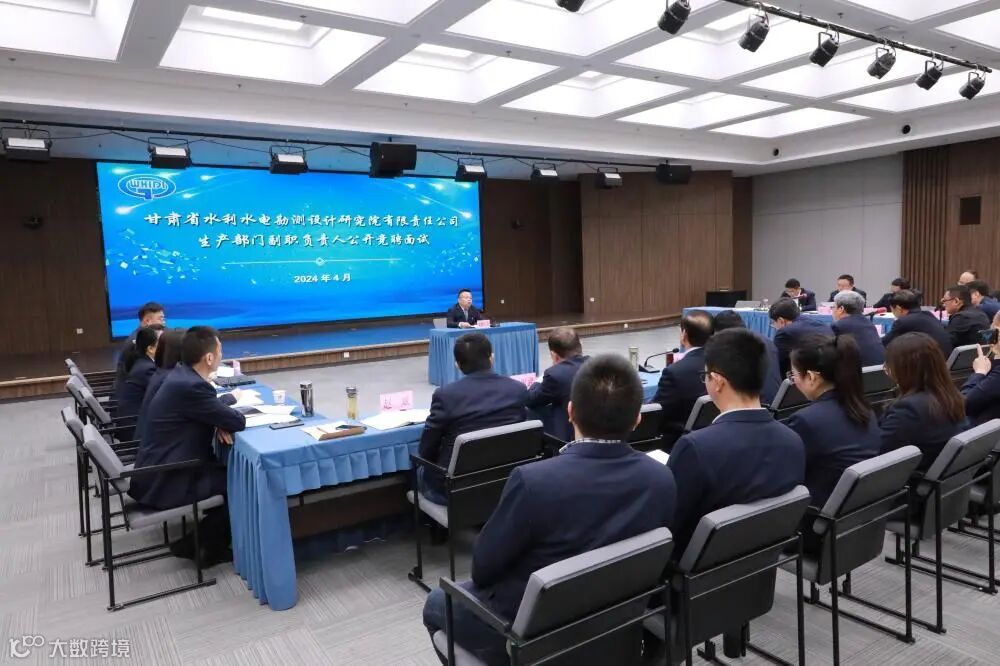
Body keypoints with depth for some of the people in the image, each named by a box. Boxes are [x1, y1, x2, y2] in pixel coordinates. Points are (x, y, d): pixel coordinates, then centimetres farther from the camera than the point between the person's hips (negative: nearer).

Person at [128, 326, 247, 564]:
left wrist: (220, 422, -5)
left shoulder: (181, 374, 3)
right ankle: (201, 542, 11)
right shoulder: (192, 386, -26)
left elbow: (210, 409, 16)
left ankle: (210, 536, 24)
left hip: (157, 470, 9)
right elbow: (238, 422, -22)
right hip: (163, 483, -9)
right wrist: (225, 421, 1)